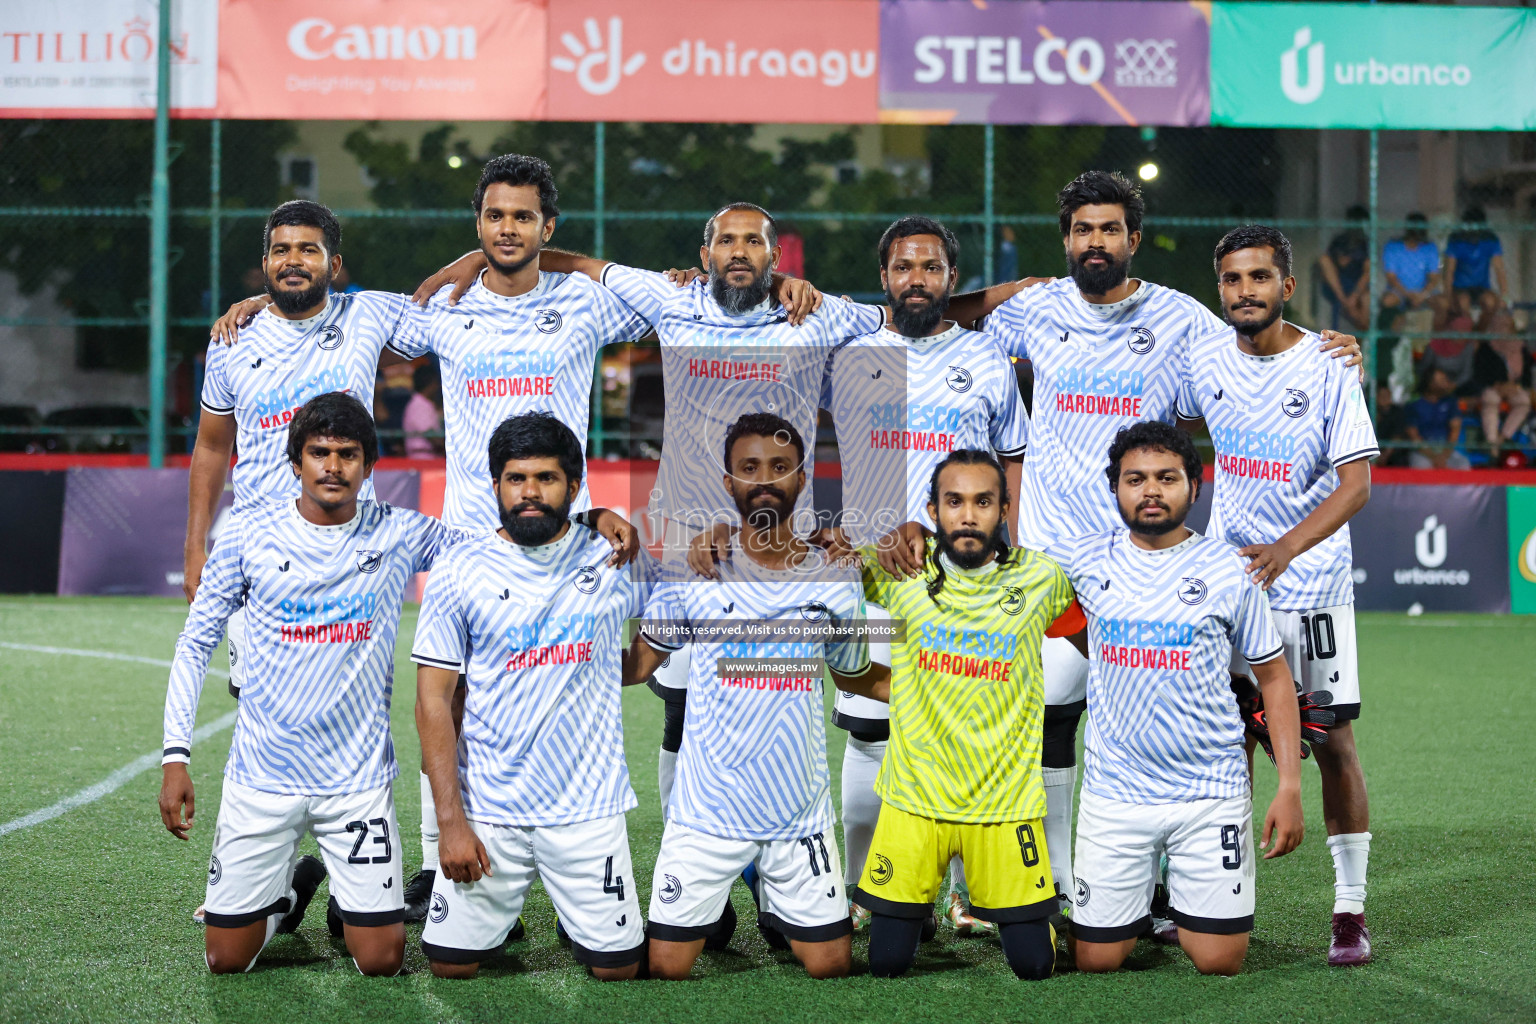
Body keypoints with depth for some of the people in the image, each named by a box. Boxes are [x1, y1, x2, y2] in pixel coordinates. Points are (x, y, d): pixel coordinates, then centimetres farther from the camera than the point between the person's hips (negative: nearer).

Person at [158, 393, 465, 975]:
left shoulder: (398, 535, -3)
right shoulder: (250, 535, -3)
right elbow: (195, 643, 4)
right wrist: (176, 755, -3)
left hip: (358, 778, 0)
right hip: (262, 774, 0)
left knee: (380, 961, -3)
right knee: (227, 960, 3)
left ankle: (351, 901, 32)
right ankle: (291, 892, 35)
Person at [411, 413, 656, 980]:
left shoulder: (614, 560, 0)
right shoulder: (460, 570, -3)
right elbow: (433, 701, -3)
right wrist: (450, 820, -10)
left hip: (589, 806, 0)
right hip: (487, 811, 0)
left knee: (616, 968, 0)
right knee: (451, 965, 0)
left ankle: (578, 916, 32)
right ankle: (503, 907, 31)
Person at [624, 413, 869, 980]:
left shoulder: (834, 578, 3)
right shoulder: (695, 570, -3)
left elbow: (856, 675, 16)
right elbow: (634, 667, 4)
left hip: (800, 811, 2)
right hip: (707, 809, -1)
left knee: (830, 964, 2)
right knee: (666, 966, 0)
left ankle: (774, 907, 32)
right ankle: (714, 912, 32)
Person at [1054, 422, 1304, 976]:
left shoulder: (1228, 569, -2)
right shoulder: (1084, 560, 1)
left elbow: (1274, 676, 4)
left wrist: (1290, 786, -3)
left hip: (1211, 791, -1)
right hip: (1114, 793, 1)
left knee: (1218, 962, -3)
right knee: (1096, 960, 1)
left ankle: (1185, 899, 30)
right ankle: (1139, 897, 33)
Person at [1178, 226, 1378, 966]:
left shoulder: (1327, 369, -11)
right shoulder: (1203, 359, 0)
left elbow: (1356, 485, -17)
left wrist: (1283, 550, -28)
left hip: (1312, 582, -3)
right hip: (1226, 573, 4)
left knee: (1333, 743, -3)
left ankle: (1351, 907, 7)